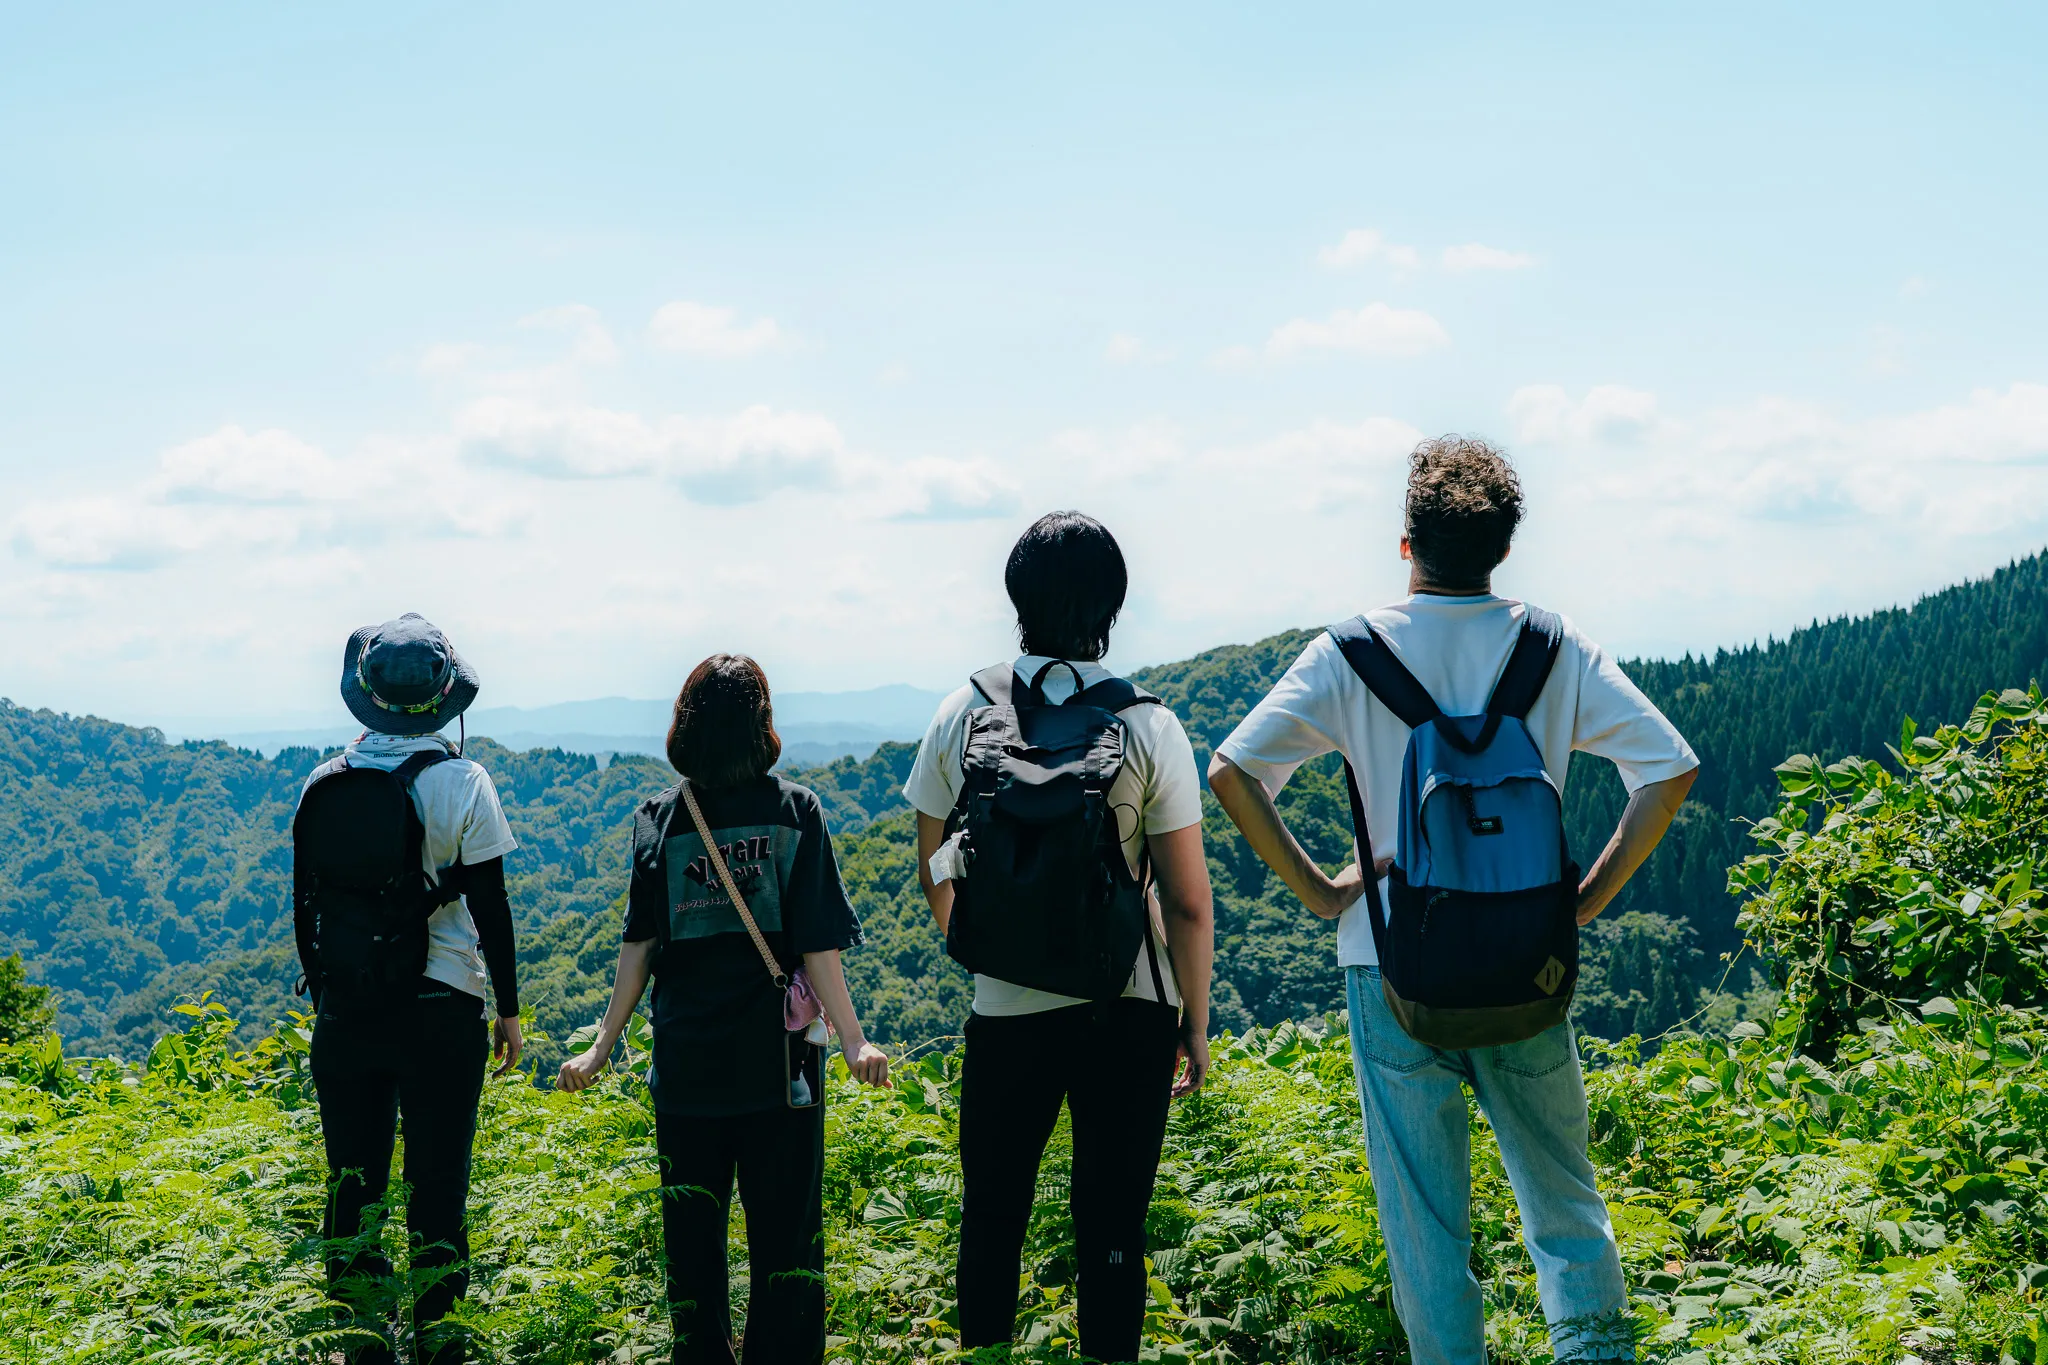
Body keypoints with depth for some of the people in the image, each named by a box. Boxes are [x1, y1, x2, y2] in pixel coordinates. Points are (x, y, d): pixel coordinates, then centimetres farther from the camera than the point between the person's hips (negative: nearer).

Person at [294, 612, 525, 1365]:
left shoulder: (322, 786, 2)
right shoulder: (462, 783, -9)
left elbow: (306, 907, 9)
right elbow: (490, 910, -7)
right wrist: (507, 1007, 3)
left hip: (343, 1014, 3)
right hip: (438, 1013, -3)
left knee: (352, 1181, 11)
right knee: (436, 1187, 3)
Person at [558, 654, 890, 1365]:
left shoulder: (658, 818, -2)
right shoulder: (796, 810, -5)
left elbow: (639, 946, -3)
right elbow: (816, 944, -10)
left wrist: (604, 1046, 3)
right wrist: (853, 1042, -10)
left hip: (685, 1060, 1)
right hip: (778, 1064, -1)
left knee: (692, 1233, 13)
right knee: (786, 1229, 8)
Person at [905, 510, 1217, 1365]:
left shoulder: (961, 718, -3)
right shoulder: (1148, 727, -9)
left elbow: (935, 875, 8)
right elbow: (1188, 901, -8)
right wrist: (1195, 1025, 4)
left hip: (1005, 1012, 1)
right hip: (1131, 1010, -1)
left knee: (992, 1215, 16)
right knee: (1112, 1228, 8)